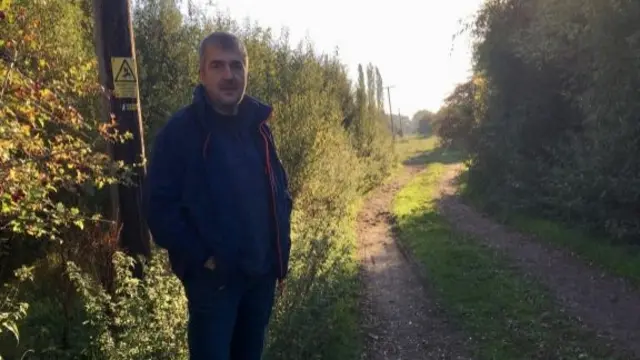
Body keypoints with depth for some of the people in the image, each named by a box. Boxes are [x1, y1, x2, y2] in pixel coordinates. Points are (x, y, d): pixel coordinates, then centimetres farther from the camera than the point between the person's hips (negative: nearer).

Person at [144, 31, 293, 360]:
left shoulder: (258, 127, 7)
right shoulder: (180, 131, -10)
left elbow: (279, 187, 15)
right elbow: (159, 206, -13)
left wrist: (280, 242, 6)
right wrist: (201, 256, -16)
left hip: (262, 272, 6)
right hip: (214, 276, -5)